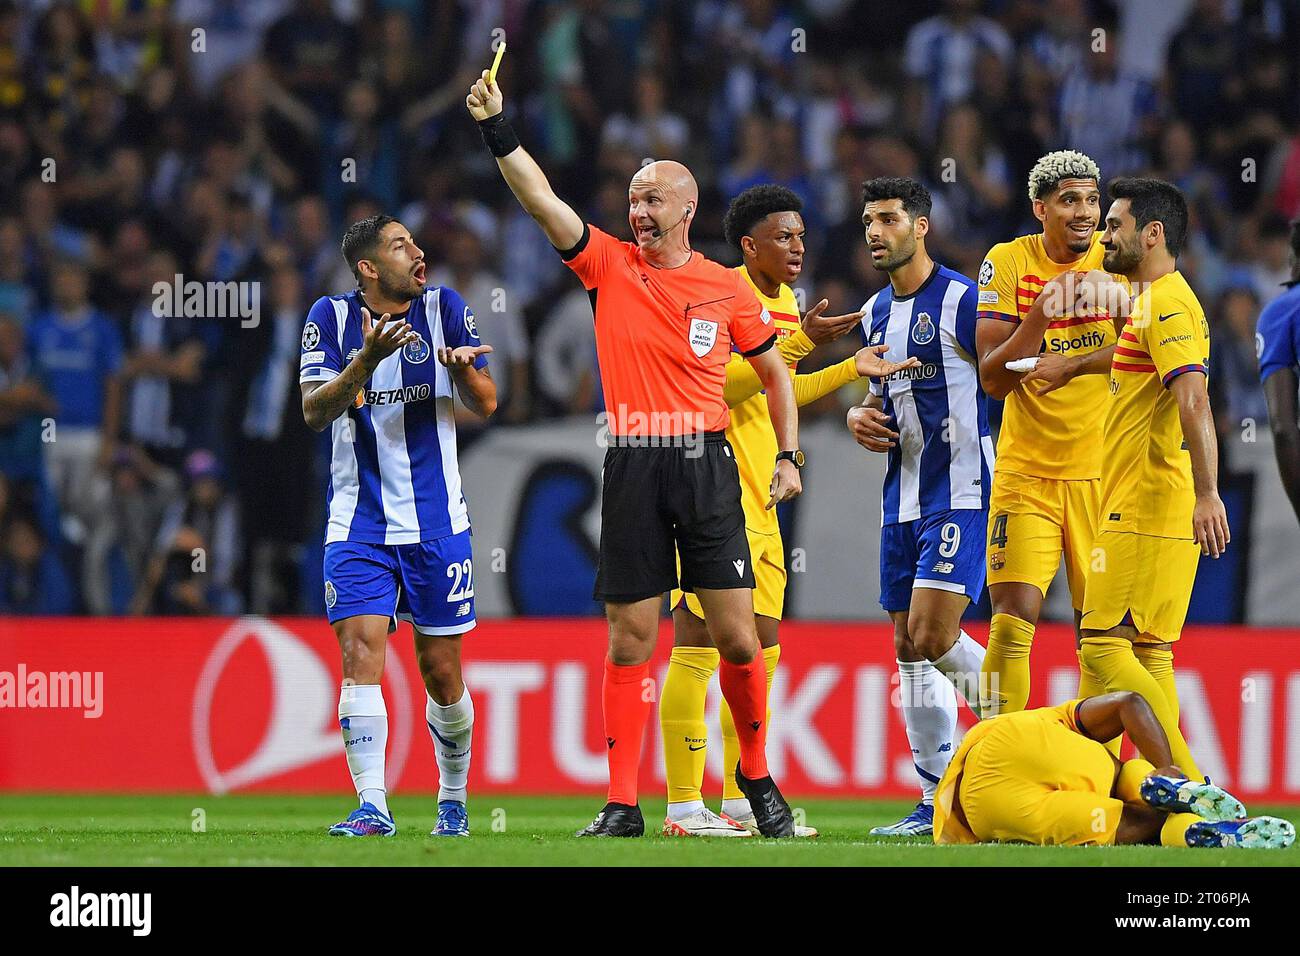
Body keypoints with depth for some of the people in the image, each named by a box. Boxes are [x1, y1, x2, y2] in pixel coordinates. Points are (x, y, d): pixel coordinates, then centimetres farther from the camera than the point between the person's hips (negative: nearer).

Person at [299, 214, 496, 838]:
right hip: (358, 525, -1)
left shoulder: (444, 308, 1)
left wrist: (463, 368, -24)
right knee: (360, 651, -15)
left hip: (437, 523, 1)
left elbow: (486, 405, -1)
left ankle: (453, 797, 25)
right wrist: (367, 361, -26)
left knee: (441, 669, 5)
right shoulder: (332, 318, -1)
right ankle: (372, 808, -17)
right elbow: (314, 413, -10)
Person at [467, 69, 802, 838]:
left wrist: (790, 457, 9)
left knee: (736, 634, -4)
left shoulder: (726, 289, 5)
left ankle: (758, 776, 15)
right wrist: (496, 128, -17)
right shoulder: (610, 265, 5)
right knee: (631, 637, 0)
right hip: (632, 465, 1)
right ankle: (622, 803, 2)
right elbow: (542, 199, -6)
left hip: (705, 463, -1)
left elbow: (775, 370, 17)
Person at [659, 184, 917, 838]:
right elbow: (722, 385, -22)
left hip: (760, 507, 9)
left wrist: (851, 370, 23)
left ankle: (741, 802, 17)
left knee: (762, 654, 11)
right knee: (697, 651, -8)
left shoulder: (784, 304, 17)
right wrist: (799, 341, -24)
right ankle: (683, 805, -7)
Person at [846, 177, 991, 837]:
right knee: (910, 648, 6)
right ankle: (937, 800, 10)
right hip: (903, 499, 8)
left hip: (961, 493, -8)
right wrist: (861, 417, 5)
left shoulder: (963, 300, -10)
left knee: (934, 637, -17)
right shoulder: (876, 312, 14)